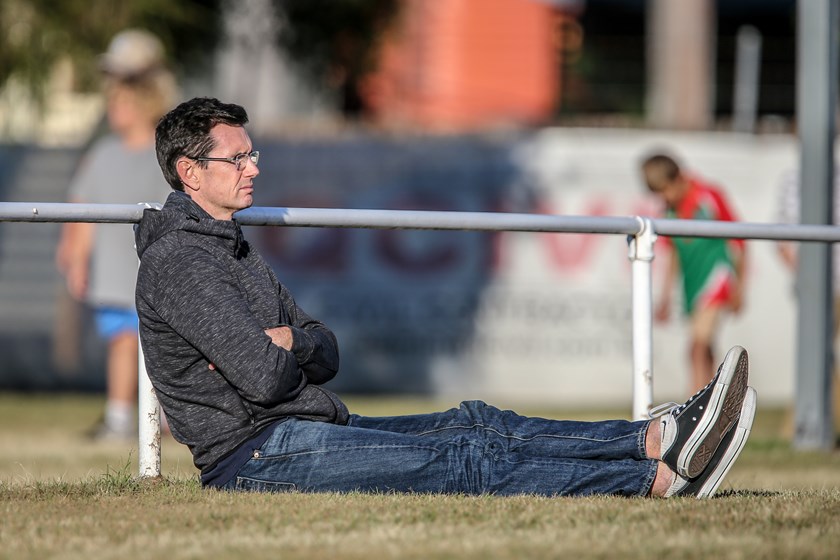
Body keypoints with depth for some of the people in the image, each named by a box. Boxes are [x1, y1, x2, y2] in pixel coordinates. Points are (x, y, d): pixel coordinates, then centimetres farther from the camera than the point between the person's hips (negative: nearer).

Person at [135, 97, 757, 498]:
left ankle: (657, 439, -12)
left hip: (310, 433, 10)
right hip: (255, 455, -10)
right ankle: (662, 477, -22)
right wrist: (285, 358, 3)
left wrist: (289, 341, -4)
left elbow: (327, 354, 20)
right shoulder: (175, 260, -13)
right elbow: (264, 378, -22)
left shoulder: (233, 247, 22)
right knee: (467, 459, -17)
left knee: (476, 425, -3)